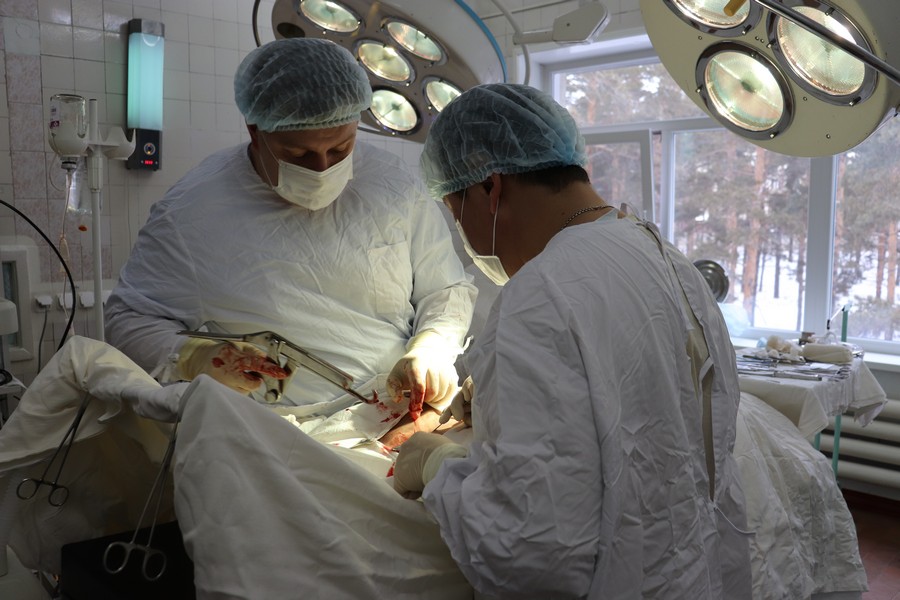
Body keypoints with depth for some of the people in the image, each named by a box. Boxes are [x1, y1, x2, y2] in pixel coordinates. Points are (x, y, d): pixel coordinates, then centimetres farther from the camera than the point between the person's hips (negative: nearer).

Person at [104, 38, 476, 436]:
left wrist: (431, 350, -11)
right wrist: (194, 358, -16)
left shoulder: (393, 186, 4)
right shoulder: (189, 212, -3)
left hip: (401, 414, 1)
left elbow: (448, 291, 11)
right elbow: (129, 321, 5)